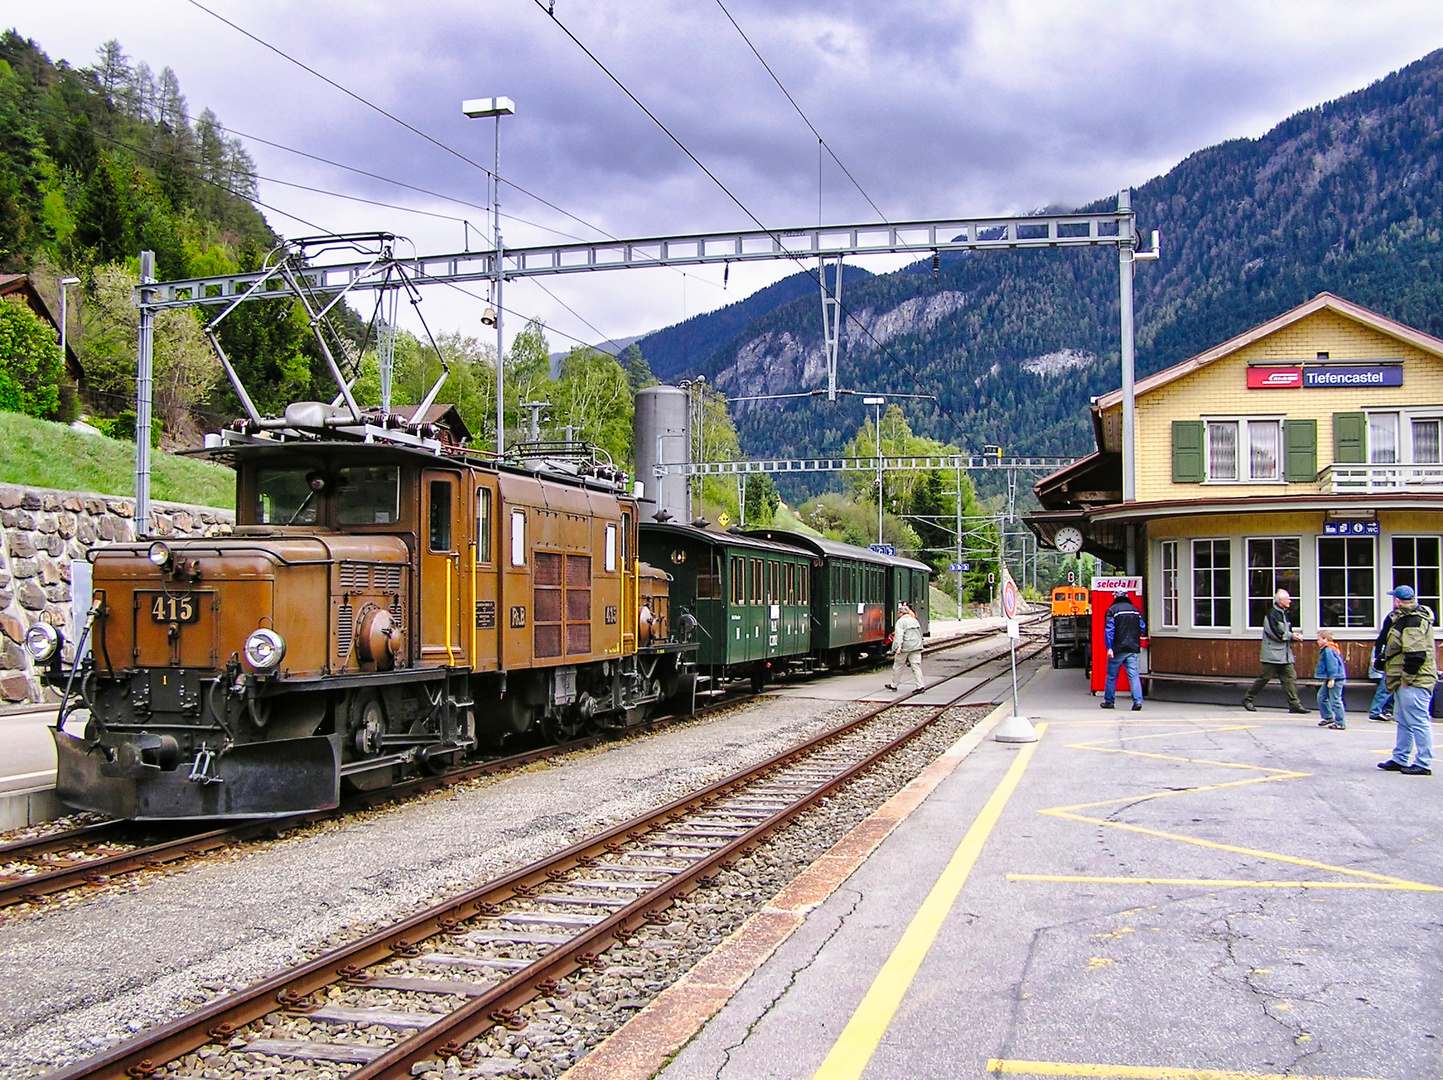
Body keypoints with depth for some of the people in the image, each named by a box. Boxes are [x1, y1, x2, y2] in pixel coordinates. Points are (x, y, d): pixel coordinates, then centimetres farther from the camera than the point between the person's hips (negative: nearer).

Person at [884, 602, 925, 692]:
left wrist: (898, 647, -29)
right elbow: (920, 634, 24)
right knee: (916, 666, 4)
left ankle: (893, 685, 18)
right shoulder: (915, 620, 16)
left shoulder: (901, 622, -8)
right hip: (916, 647, 6)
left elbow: (899, 635, -21)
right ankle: (920, 686, -4)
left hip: (905, 648, -6)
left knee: (897, 666, 8)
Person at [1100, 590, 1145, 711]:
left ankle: (1109, 701, 16)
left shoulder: (1112, 610, -5)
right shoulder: (1135, 610, 8)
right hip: (1133, 649, 3)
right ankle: (1138, 700, -13)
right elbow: (1143, 629, 13)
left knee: (1112, 676, 8)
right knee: (1133, 675, 0)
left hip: (1118, 649, -3)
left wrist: (1109, 647, -14)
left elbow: (1109, 630, -12)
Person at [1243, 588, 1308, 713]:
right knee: (1265, 677, -3)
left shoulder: (1283, 613, 15)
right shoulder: (1272, 614, -13)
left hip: (1285, 654, 9)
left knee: (1290, 677, 2)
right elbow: (1276, 633, -20)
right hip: (1272, 654, -9)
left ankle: (1294, 704, 2)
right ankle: (1248, 699, 10)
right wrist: (1291, 636, -13)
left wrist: (1295, 635, 0)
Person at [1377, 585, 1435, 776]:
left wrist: (1407, 677, -19)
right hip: (1406, 682, 11)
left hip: (1413, 682, -11)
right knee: (1403, 722, 17)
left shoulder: (1413, 622, -19)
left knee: (1418, 722, -7)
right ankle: (1400, 759, 25)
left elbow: (1416, 654, -25)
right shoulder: (1406, 618, 15)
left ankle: (1423, 764, -3)